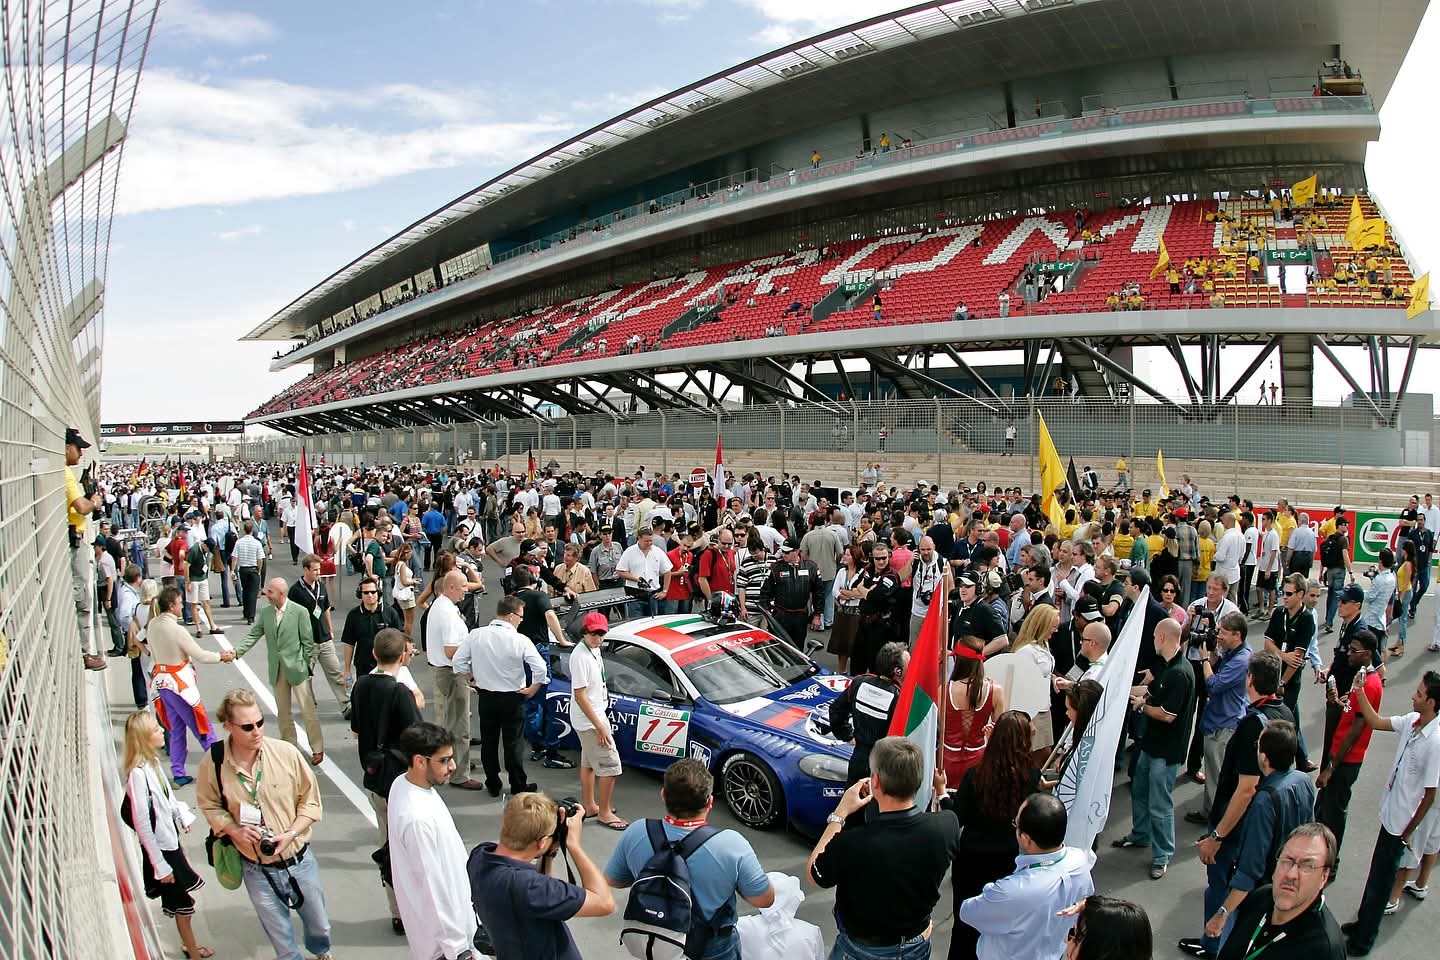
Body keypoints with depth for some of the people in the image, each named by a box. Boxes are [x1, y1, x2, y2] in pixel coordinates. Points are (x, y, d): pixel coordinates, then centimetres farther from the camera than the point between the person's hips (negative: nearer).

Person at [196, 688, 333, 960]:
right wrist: (233, 830, -15)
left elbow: (310, 800, -7)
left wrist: (291, 834, -20)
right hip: (256, 869, 0)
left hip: (298, 859, 1)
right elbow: (209, 805, 2)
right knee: (281, 936, 18)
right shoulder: (214, 764, -15)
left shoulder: (286, 752, -18)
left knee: (318, 922, 22)